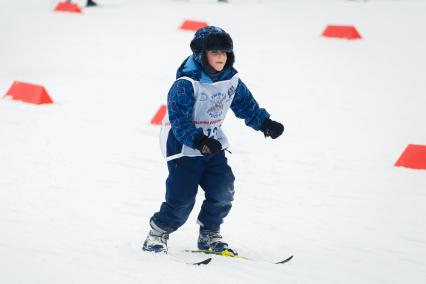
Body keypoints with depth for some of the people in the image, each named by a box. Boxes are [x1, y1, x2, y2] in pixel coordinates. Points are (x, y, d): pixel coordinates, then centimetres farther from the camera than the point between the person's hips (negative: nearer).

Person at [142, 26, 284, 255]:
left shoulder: (231, 80, -2)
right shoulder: (186, 84, -23)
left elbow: (246, 105, 8)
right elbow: (179, 120, -27)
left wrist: (265, 123, -8)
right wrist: (199, 141, -41)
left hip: (212, 144, 6)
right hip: (183, 145, -6)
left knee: (223, 191, -4)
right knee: (181, 199, -10)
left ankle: (209, 235, 16)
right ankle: (157, 233, 13)